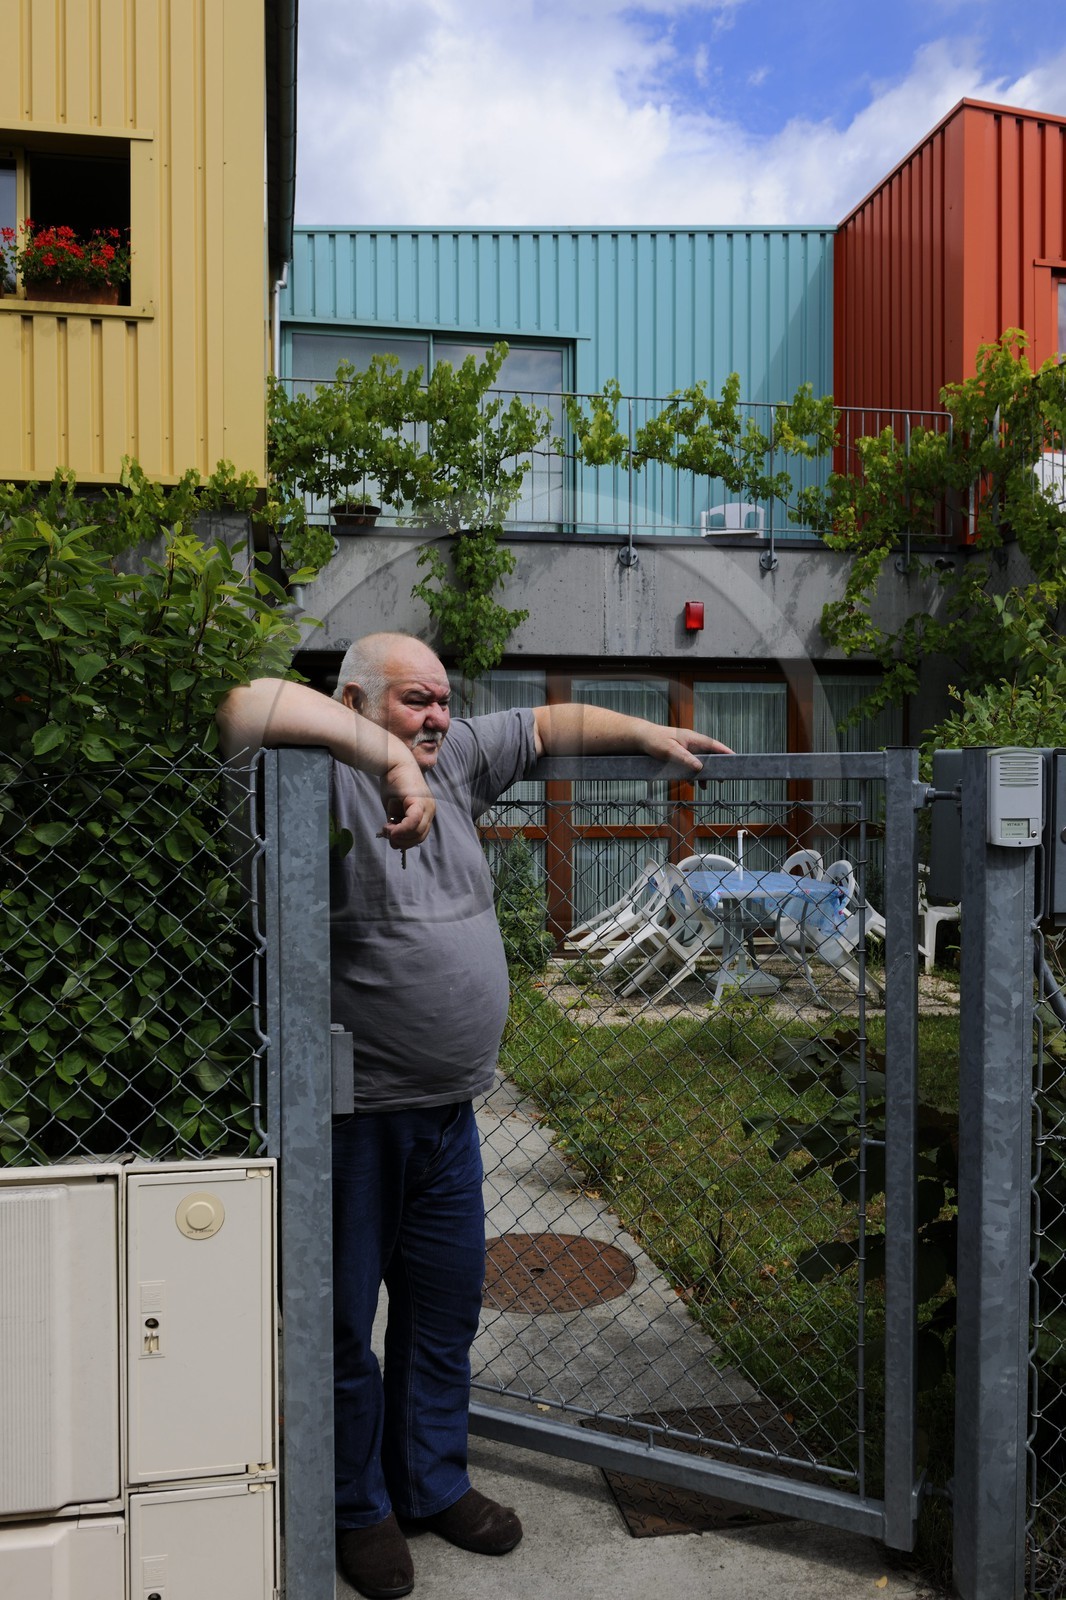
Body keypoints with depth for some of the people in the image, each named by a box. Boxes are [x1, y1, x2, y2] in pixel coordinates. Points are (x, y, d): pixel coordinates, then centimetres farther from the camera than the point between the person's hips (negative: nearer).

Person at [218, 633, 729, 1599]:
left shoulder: (454, 758, 8)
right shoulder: (329, 777, -14)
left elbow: (550, 724, 18)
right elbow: (249, 708, -32)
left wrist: (651, 737, 14)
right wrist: (388, 755, -30)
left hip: (448, 1112, 7)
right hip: (354, 1115, -7)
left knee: (446, 1311, 20)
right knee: (345, 1321, 11)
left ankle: (434, 1484, 41)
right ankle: (360, 1509, 33)